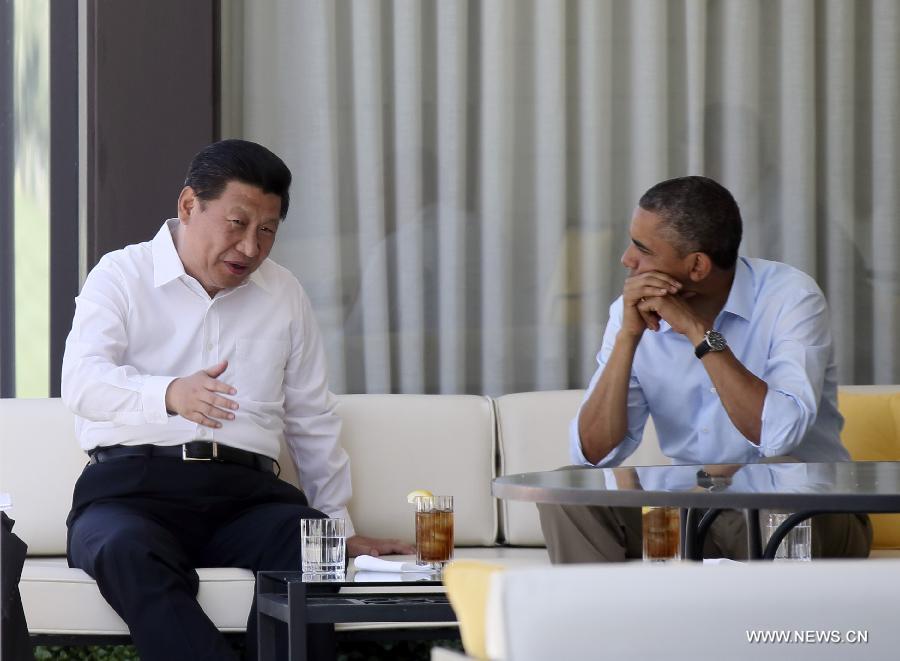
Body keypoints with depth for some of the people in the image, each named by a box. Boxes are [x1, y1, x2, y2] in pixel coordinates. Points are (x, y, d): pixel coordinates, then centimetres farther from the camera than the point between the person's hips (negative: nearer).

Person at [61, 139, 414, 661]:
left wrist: (340, 529, 20)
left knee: (309, 539, -32)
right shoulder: (121, 276, 8)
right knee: (129, 551, -38)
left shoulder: (285, 295, 21)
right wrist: (169, 394, -30)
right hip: (133, 484, -3)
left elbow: (314, 421, 26)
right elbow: (83, 381, -10)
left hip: (245, 494, 3)